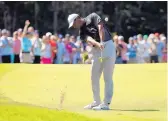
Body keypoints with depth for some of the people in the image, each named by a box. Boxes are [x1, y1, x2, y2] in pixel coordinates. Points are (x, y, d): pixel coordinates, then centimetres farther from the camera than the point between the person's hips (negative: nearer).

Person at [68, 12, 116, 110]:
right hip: (97, 50, 7)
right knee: (94, 77, 11)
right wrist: (98, 44, -32)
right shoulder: (82, 31, 9)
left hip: (108, 46, -7)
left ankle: (106, 104, -8)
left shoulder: (93, 17, -1)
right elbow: (89, 39, -11)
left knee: (107, 77, -7)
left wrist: (102, 43, -26)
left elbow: (100, 27, -16)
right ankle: (97, 102, 23)